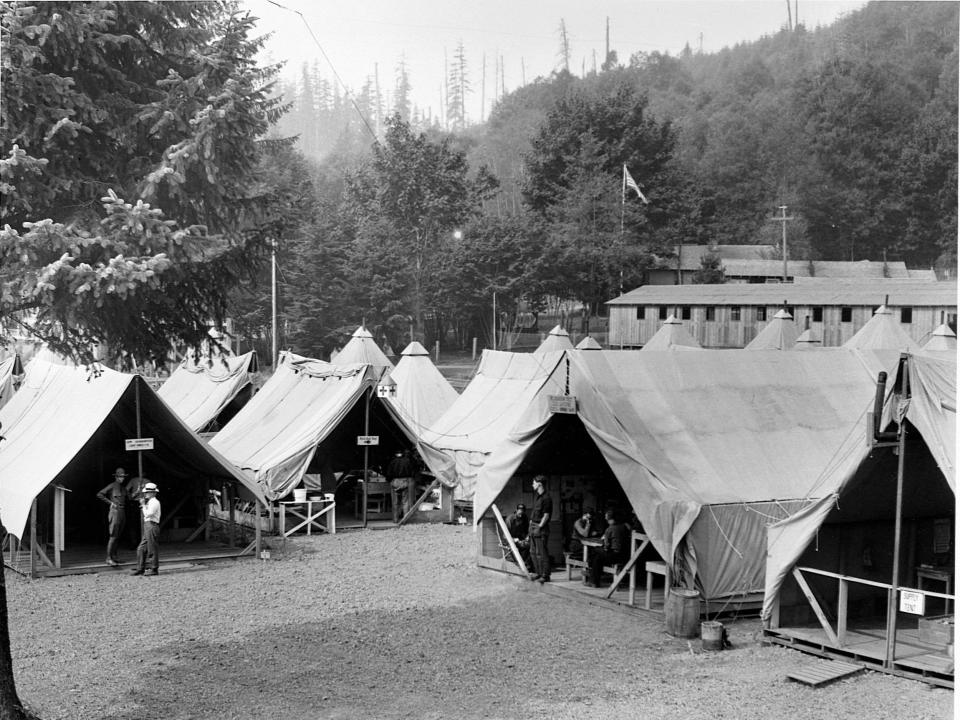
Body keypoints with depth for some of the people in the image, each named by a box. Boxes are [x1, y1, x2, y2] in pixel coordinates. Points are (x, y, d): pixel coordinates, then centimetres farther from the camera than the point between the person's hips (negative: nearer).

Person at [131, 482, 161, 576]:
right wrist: (143, 508, 9)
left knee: (153, 549, -4)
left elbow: (148, 514, -20)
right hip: (147, 526, 10)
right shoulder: (149, 502, 19)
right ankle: (140, 569, 15)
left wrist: (143, 505, -13)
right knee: (141, 549, 11)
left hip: (152, 526, -10)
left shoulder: (155, 502, -11)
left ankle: (154, 569, 2)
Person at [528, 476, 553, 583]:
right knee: (533, 552, 13)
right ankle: (538, 572, 22)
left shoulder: (546, 498, -14)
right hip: (533, 526, 10)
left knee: (541, 553, -8)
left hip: (541, 527, -10)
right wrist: (531, 522, 15)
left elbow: (546, 515, -16)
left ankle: (545, 575, -4)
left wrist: (539, 527, -17)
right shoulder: (536, 495, 14)